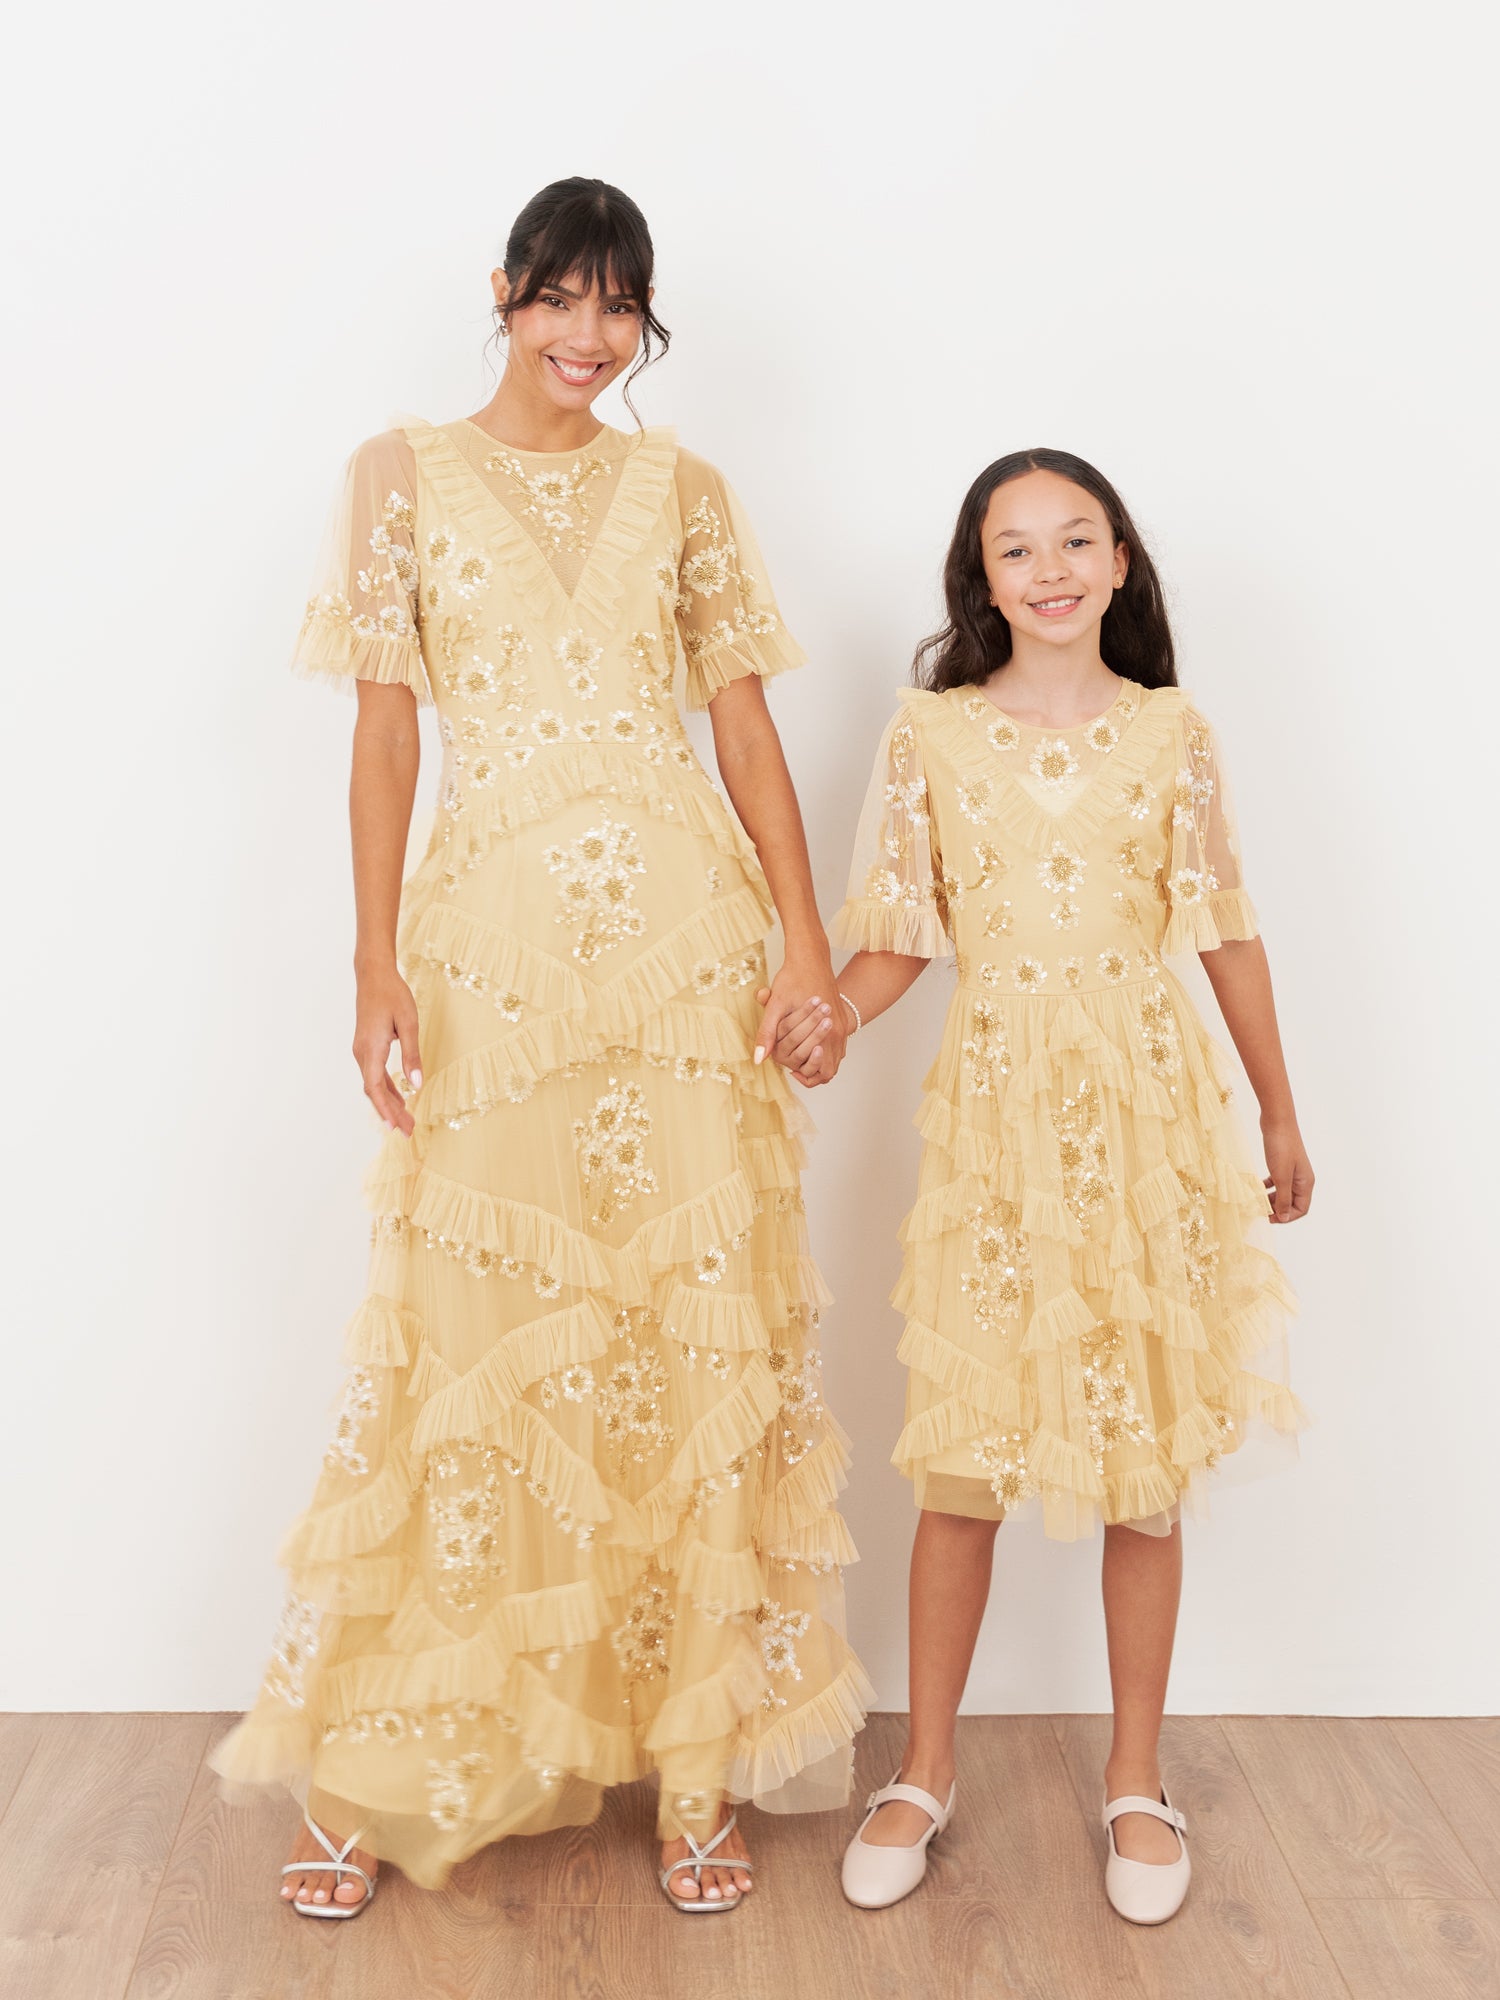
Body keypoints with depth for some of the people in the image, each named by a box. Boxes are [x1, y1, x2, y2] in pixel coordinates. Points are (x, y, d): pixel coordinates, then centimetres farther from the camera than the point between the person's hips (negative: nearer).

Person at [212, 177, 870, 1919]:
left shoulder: (680, 488, 13)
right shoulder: (403, 475, 9)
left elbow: (746, 724, 9)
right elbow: (384, 728, 4)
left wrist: (807, 940, -1)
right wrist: (378, 962, -4)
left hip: (680, 935, 2)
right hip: (492, 939, -1)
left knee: (699, 1331, 2)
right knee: (473, 1339, 0)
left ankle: (699, 1761, 14)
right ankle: (377, 1776, 15)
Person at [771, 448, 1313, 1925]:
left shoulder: (1170, 731, 5)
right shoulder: (931, 731, 3)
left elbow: (1224, 929, 10)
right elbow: (898, 933, 4)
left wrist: (1280, 1117, 14)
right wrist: (833, 1014, -17)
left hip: (1148, 1104, 1)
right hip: (995, 1102, -1)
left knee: (1149, 1454, 6)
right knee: (964, 1454, 3)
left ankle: (1135, 1776, 24)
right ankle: (926, 1769, 22)